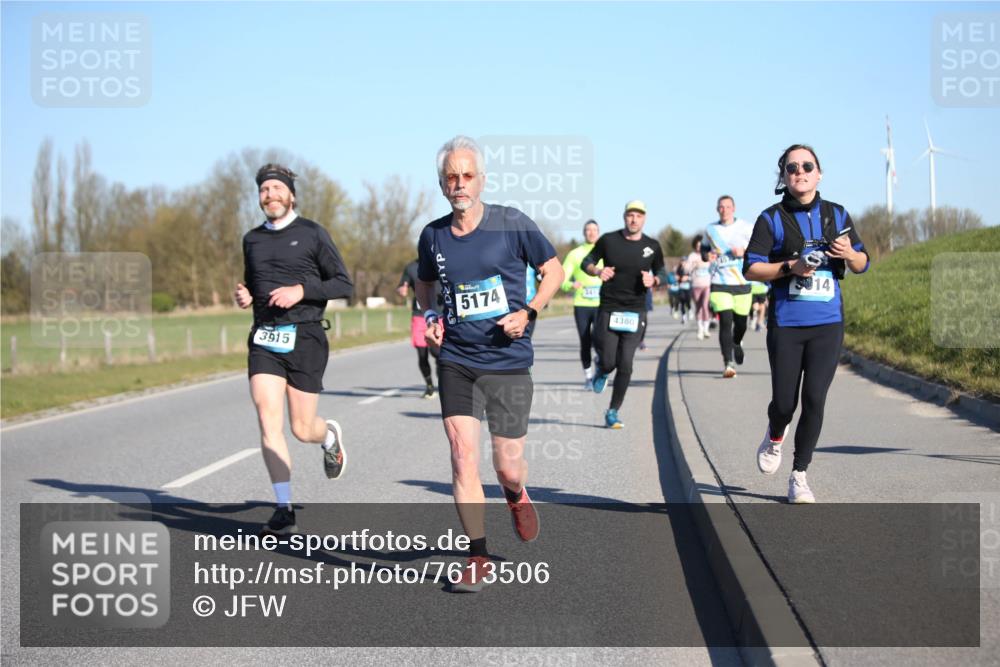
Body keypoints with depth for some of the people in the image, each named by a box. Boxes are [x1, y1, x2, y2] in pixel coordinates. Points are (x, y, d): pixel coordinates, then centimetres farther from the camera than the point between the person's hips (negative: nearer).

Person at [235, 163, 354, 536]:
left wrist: (301, 289, -15)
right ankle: (284, 509, -6)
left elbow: (344, 285, -1)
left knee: (302, 429, 1)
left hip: (305, 337, -3)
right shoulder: (252, 240, 14)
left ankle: (329, 435, 39)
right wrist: (244, 296, 5)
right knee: (269, 422, -11)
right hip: (264, 339, 3)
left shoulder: (312, 234, 0)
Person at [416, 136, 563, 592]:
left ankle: (516, 497, 41)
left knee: (508, 467, 2)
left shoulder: (512, 224, -6)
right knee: (462, 456, -9)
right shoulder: (433, 236, 4)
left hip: (508, 362, -2)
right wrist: (429, 319, 3)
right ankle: (478, 560, 1)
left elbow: (553, 270, 4)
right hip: (456, 361, 2)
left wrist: (529, 312, -11)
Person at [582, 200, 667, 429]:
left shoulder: (652, 246, 3)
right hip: (608, 310, -1)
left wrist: (653, 280, -9)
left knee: (625, 366, -5)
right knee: (608, 362, -6)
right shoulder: (608, 240, -1)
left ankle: (613, 412, 10)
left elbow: (662, 273, 15)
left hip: (635, 313, 1)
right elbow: (587, 262, 9)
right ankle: (601, 371, 34)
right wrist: (597, 271, -13)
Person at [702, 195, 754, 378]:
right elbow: (704, 248, 21)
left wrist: (744, 250, -16)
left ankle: (736, 343, 46)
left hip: (742, 282, 0)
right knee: (725, 321, -14)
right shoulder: (710, 230, 7)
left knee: (741, 323, 10)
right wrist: (707, 255, -1)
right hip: (719, 283, 0)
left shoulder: (746, 227, 0)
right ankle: (728, 363, -14)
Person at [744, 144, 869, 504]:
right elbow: (751, 268, -4)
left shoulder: (836, 215, 9)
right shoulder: (772, 219, 0)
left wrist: (849, 255, -9)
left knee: (814, 400, -4)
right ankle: (775, 437, 38)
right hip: (785, 324, -2)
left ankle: (799, 477, 10)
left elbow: (862, 263, 14)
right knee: (784, 401, 1)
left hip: (827, 324, 2)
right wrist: (791, 267, -17)